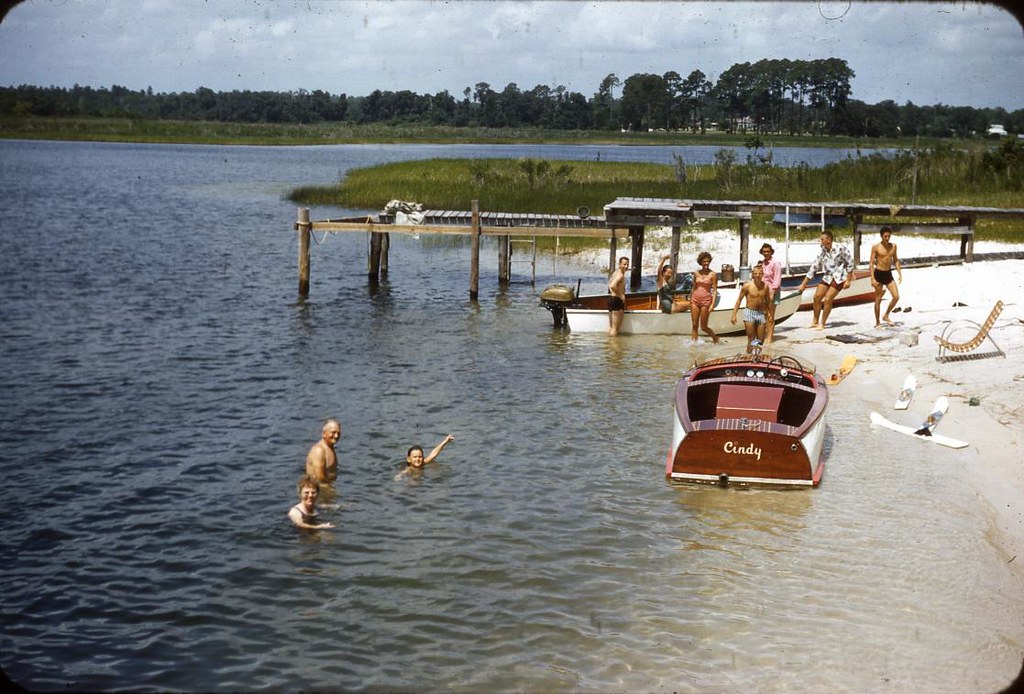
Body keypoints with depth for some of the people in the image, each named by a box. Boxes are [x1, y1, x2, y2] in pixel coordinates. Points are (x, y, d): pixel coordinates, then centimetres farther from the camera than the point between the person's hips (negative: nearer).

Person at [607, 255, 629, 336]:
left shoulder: (615, 273, 15)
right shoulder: (620, 275, -15)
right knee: (615, 328, -7)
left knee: (611, 327, 16)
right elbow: (613, 286, -31)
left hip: (611, 299, 10)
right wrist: (621, 295, -21)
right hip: (617, 300, -10)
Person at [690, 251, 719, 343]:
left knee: (703, 327, 0)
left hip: (706, 300, -4)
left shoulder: (713, 274, -4)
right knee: (694, 325, 2)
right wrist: (690, 301, 15)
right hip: (695, 299, 4)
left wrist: (713, 304, -14)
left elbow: (715, 290, -6)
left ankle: (715, 338, 24)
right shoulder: (696, 273, 7)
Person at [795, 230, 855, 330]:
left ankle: (822, 324, 1)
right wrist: (803, 284, 5)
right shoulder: (822, 252, 1)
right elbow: (814, 267, 4)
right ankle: (815, 322, 18)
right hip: (828, 277, 6)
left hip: (839, 278, -6)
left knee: (827, 299, -12)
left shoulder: (841, 249, -16)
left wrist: (848, 280, -12)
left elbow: (850, 264, -9)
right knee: (817, 297, 1)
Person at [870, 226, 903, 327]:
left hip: (888, 274, 5)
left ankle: (886, 316, 16)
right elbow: (871, 263, -9)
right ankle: (877, 322, 10)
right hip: (878, 274, -5)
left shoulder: (893, 246, 5)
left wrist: (900, 273, 7)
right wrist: (872, 279, -15)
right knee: (878, 299, 0)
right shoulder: (876, 247, -8)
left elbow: (895, 260, 15)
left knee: (896, 297, -4)